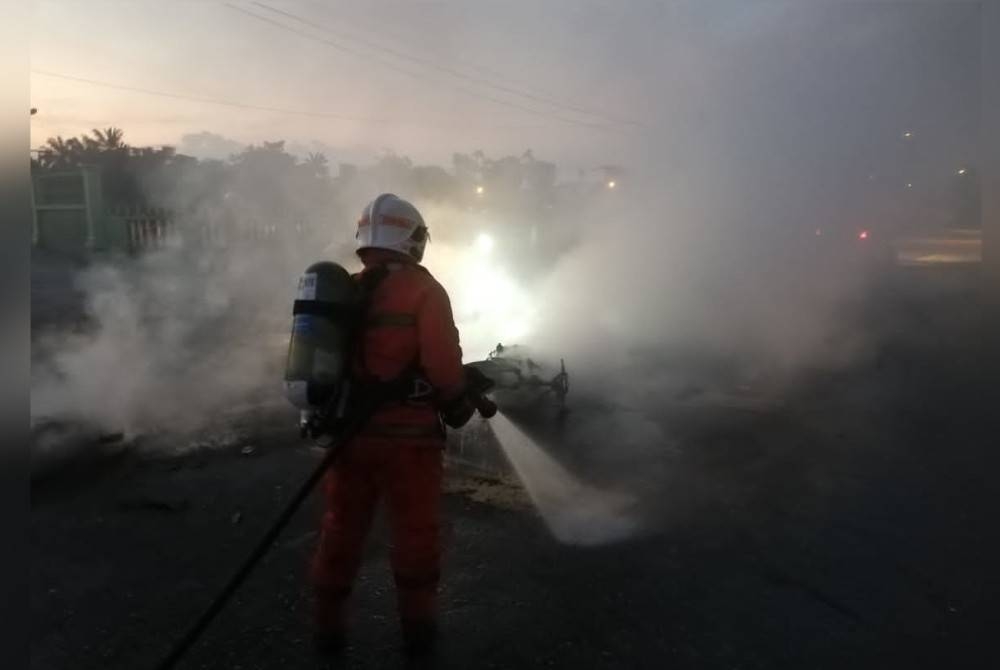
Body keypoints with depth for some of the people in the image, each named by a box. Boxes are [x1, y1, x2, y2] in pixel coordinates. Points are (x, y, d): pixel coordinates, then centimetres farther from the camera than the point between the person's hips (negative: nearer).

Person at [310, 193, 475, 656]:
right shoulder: (423, 290, -11)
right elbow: (442, 364, -19)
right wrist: (458, 404, -1)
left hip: (348, 431, 6)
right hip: (407, 435, -5)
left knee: (340, 530, 18)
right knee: (416, 534, 11)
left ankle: (329, 627, 31)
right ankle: (417, 628, 24)